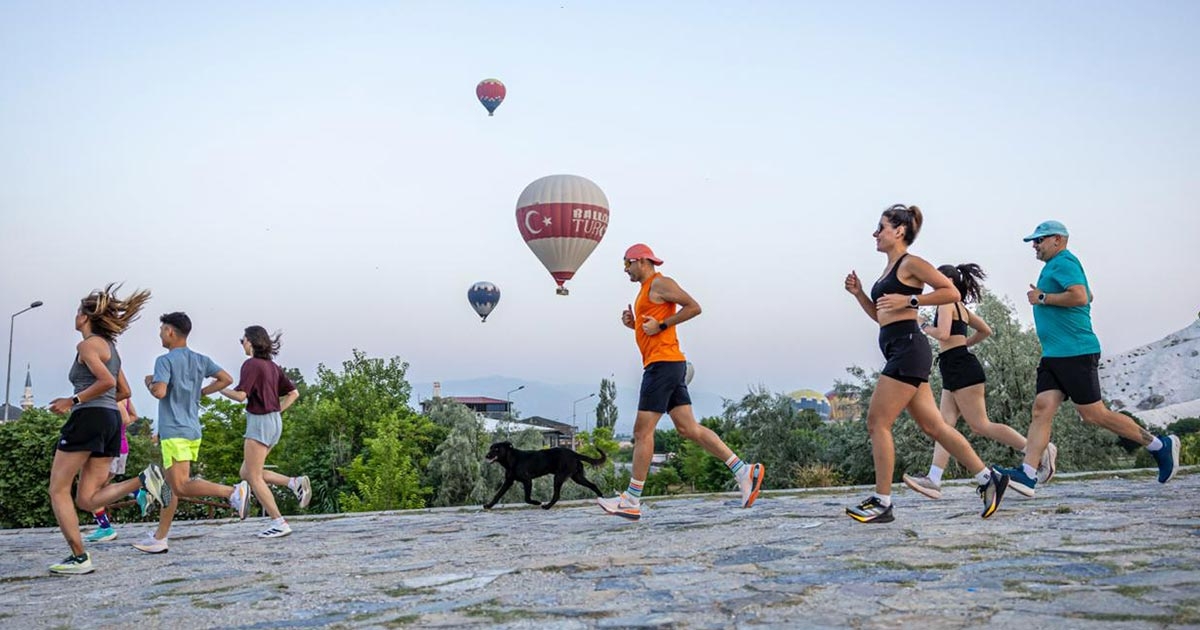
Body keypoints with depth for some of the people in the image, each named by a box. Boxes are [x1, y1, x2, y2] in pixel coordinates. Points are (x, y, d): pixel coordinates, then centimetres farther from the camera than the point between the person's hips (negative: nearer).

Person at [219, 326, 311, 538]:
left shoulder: (251, 364, -11)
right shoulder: (272, 366, 14)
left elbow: (241, 395, -20)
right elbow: (293, 393, 15)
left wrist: (219, 388, -4)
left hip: (260, 422, -9)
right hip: (274, 421, 9)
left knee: (254, 477, -1)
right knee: (246, 473, 16)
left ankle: (279, 523, -3)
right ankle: (296, 483, 2)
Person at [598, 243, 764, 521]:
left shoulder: (660, 283, -5)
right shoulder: (647, 290, 25)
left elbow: (694, 307, -13)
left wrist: (660, 325, -15)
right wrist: (632, 323, 12)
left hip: (663, 363, -10)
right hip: (663, 365, 10)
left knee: (642, 431, -7)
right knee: (689, 428, 4)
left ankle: (631, 501, -3)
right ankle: (744, 471, 2)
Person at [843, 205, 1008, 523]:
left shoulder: (910, 263, -5)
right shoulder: (889, 269, 21)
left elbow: (951, 293, -10)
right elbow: (881, 315, 28)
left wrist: (909, 300, -15)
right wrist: (858, 294, 15)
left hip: (908, 349, -9)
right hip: (900, 353, 9)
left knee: (877, 422, -9)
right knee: (933, 425, 9)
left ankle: (882, 503, -3)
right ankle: (988, 478, 17)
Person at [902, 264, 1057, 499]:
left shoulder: (947, 303, -8)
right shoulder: (961, 307, 21)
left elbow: (943, 333, -21)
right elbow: (986, 331, 29)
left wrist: (925, 328, -3)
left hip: (961, 368, -10)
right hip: (954, 372, 10)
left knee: (980, 425, -8)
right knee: (945, 425, 1)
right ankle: (933, 480, -4)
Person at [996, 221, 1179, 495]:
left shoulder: (1063, 262, -8)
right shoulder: (1058, 265, 23)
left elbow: (1080, 297, -24)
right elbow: (1088, 295, 36)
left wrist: (1042, 298, -13)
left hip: (1076, 352, -10)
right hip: (1053, 356, 10)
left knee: (1092, 413, -5)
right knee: (1042, 410, -4)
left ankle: (1160, 445, 13)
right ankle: (1027, 475, -12)